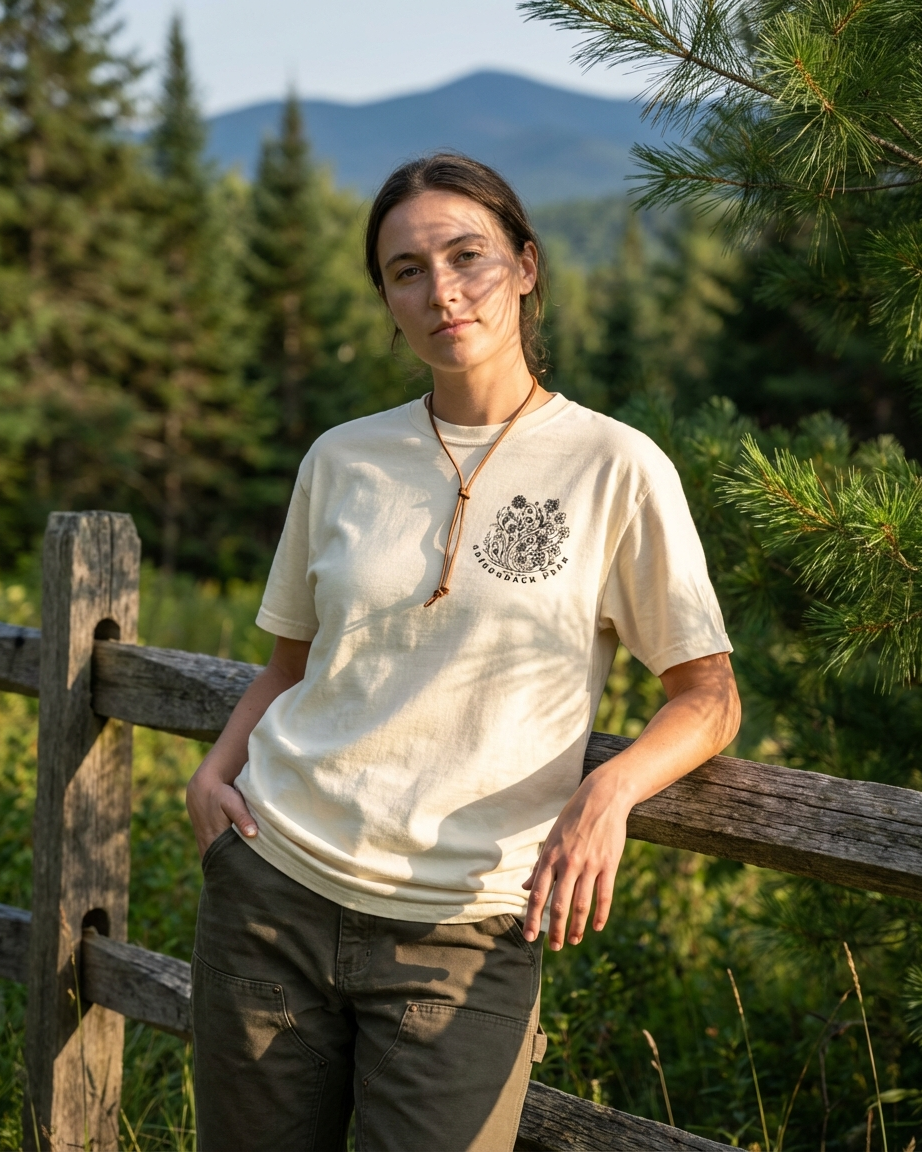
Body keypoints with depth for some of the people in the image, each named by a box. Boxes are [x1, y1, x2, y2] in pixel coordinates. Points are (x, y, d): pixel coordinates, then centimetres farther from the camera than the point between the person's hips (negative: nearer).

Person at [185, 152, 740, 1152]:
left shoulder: (615, 468, -4)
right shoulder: (342, 461, 6)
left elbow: (709, 695, -1)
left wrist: (609, 789, -20)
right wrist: (215, 769, 1)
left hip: (465, 930, -3)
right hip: (274, 882, 3)